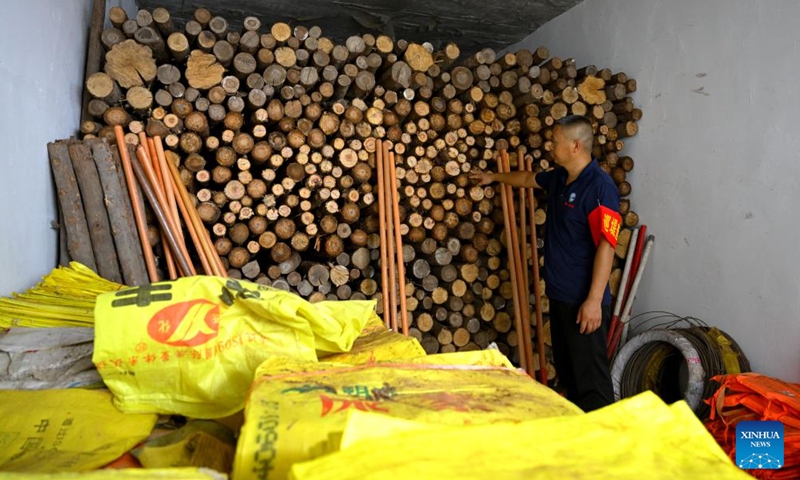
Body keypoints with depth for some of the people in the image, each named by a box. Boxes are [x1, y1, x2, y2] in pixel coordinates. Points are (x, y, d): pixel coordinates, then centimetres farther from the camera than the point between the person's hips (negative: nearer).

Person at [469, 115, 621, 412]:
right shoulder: (558, 178, 10)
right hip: (559, 294, 9)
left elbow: (606, 246, -21)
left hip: (583, 300, -9)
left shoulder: (600, 186, -17)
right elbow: (529, 179, 32)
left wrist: (594, 300, -23)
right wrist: (494, 177, 46)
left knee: (590, 375, -2)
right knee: (566, 370, 17)